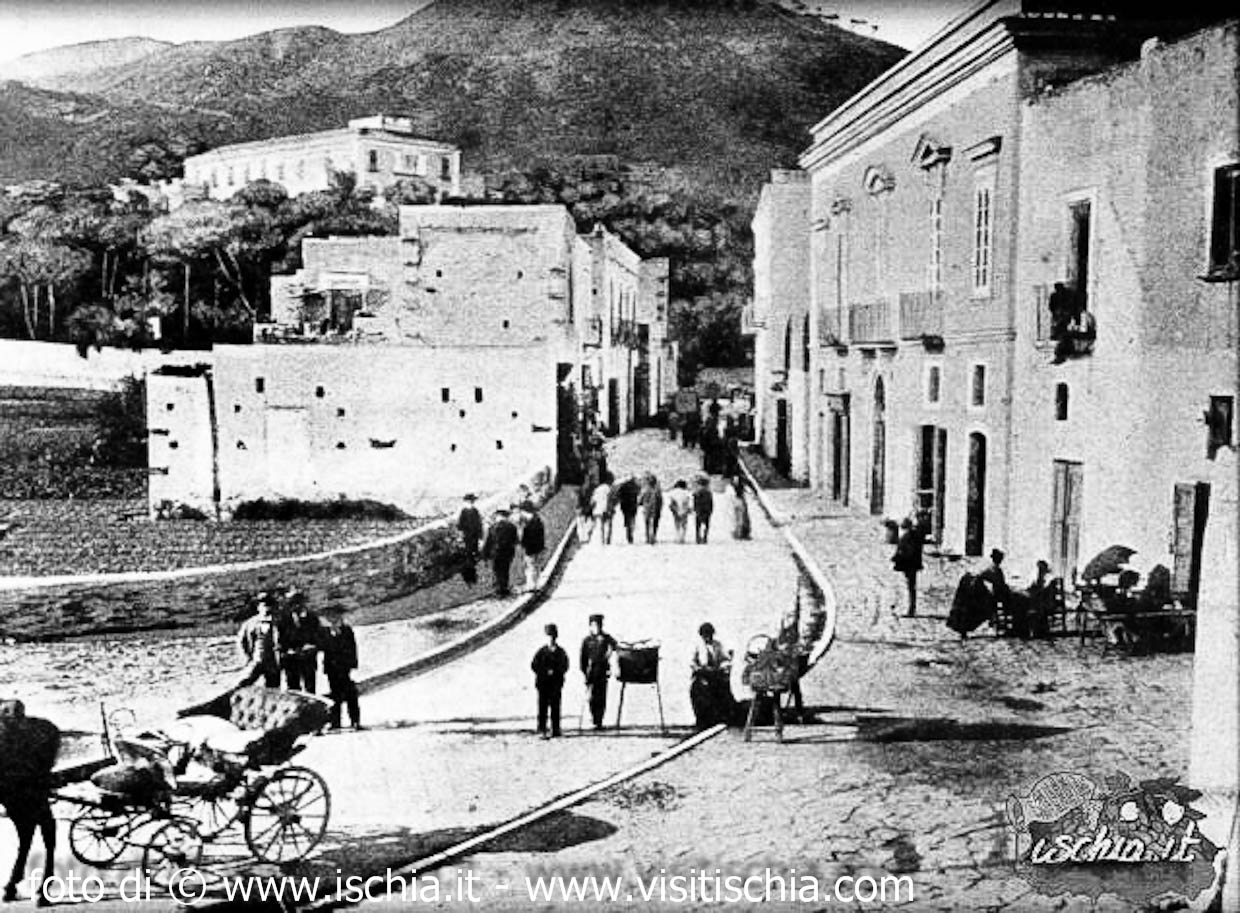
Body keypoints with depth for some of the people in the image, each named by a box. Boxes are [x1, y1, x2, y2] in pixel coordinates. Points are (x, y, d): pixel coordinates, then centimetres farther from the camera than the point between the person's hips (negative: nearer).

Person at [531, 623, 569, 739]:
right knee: (543, 706, -5)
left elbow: (564, 667, 3)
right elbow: (534, 665, 2)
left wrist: (554, 672, -12)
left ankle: (555, 730, 9)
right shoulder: (541, 651, 6)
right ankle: (542, 730, -2)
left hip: (556, 684, 1)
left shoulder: (560, 652, 7)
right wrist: (546, 672, -8)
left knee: (555, 707, 3)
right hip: (543, 683, -1)